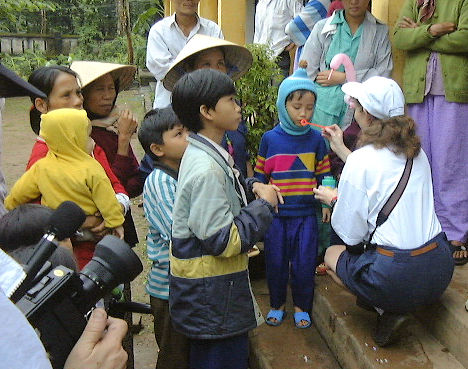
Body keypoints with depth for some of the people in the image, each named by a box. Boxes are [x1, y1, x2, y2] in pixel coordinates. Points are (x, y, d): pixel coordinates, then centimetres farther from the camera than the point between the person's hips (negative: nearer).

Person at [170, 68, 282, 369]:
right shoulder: (205, 169, -27)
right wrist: (264, 205, -16)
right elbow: (224, 241, -27)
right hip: (209, 294, -10)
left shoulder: (209, 153, 3)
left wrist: (252, 187, 2)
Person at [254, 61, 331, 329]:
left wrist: (326, 204, 5)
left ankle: (302, 306, 27)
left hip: (306, 214, 0)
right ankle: (277, 304, 30)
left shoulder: (316, 139, 0)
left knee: (304, 262, 5)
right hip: (276, 214, 0)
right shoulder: (270, 139, -3)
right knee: (276, 261, 10)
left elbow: (323, 176, 8)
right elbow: (260, 176, 5)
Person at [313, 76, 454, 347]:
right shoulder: (416, 152, 6)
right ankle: (392, 306, 12)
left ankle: (386, 310, 4)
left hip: (398, 279, -7)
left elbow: (351, 233, -9)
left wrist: (334, 199, 10)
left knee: (332, 254, 21)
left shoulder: (361, 160, -13)